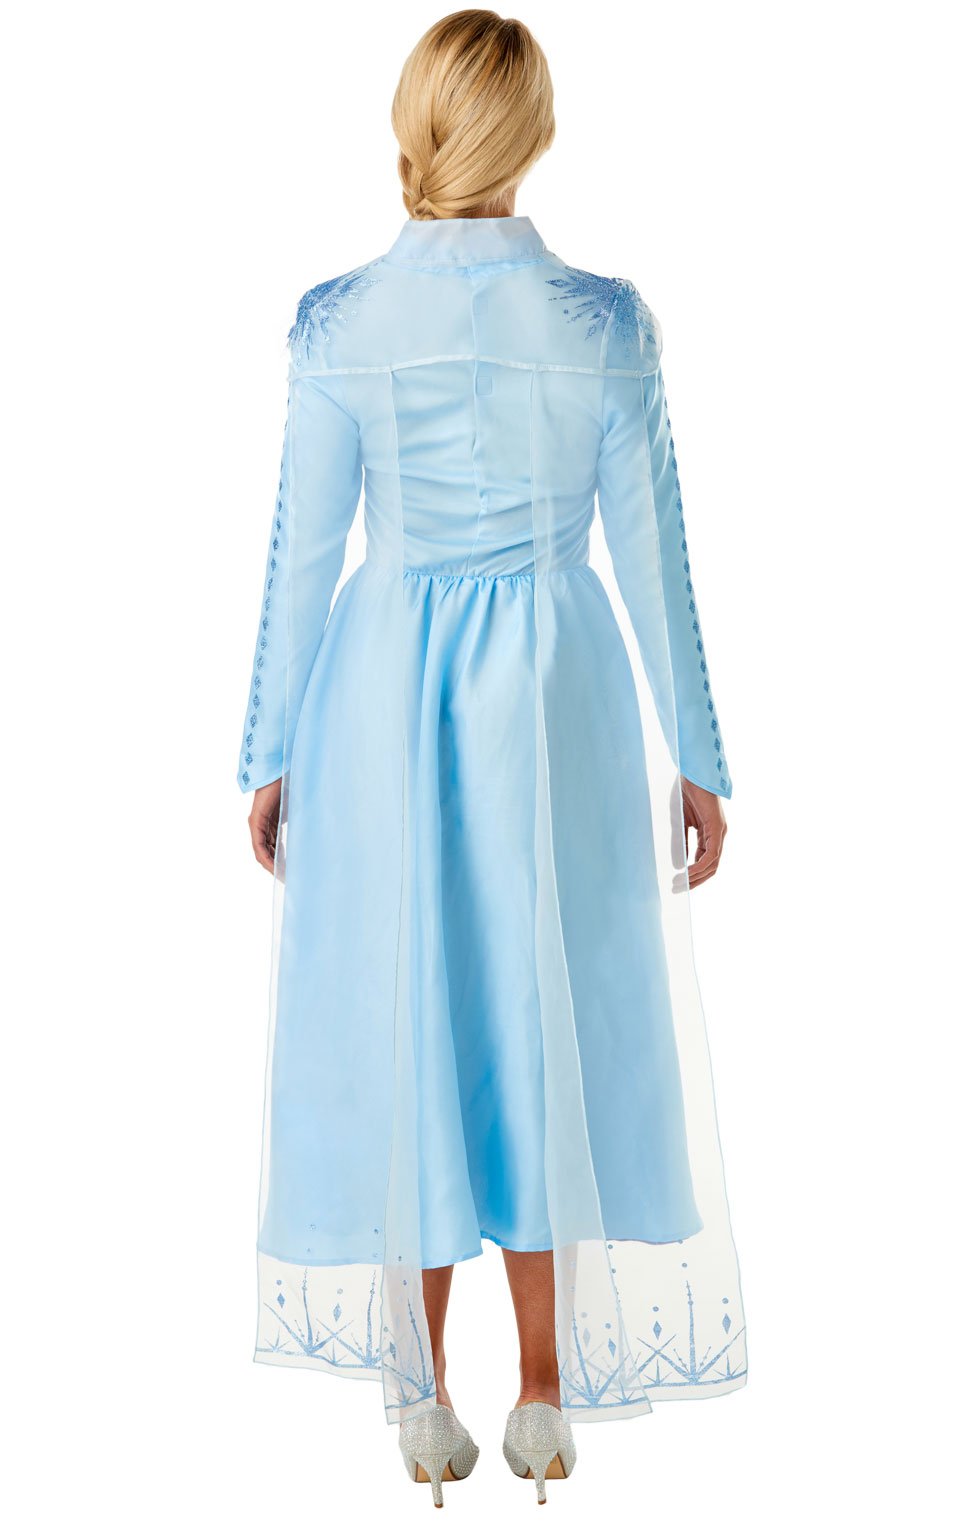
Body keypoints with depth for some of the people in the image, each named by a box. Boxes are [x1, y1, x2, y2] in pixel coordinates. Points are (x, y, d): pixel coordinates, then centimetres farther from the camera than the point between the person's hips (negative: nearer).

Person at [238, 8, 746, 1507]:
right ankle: (545, 1399, 23)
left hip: (387, 689, 0)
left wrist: (271, 754, 6)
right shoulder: (609, 322, -7)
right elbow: (652, 554, -4)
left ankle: (425, 1400, 22)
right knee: (551, 1019, 12)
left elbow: (303, 554, -4)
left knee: (399, 1019, 11)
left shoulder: (338, 322, -8)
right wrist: (696, 758, 4)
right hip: (560, 697, 1)